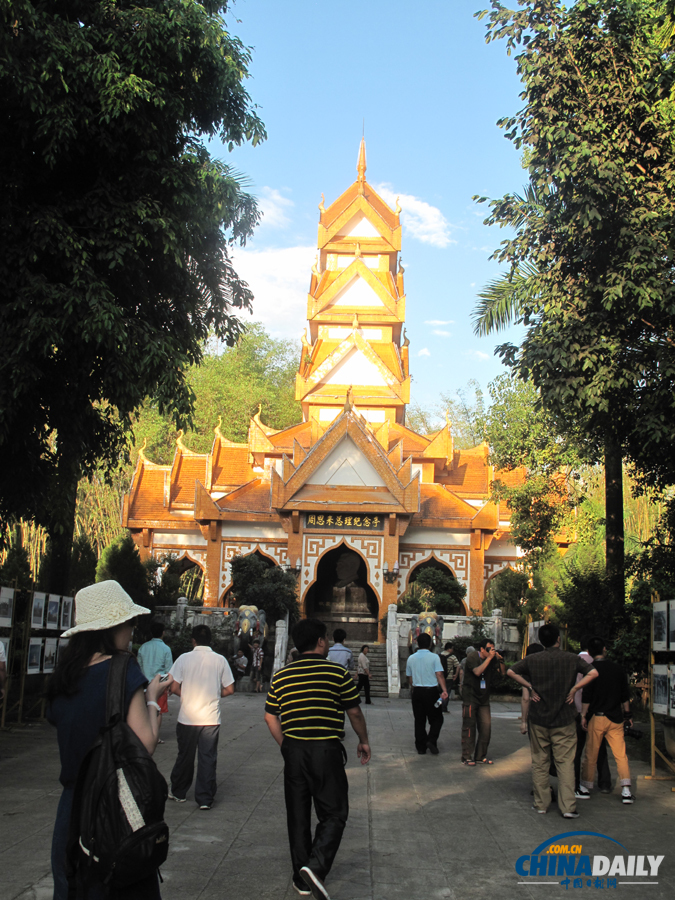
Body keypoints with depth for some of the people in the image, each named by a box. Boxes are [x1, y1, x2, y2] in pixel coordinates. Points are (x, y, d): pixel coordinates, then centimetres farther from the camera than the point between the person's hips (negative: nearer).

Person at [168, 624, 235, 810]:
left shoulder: (184, 658, -5)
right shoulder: (220, 660, -1)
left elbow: (174, 687, -6)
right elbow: (229, 689, 1)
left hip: (187, 718, 0)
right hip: (211, 718, 0)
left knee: (185, 756, 14)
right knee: (208, 758, 6)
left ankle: (178, 792, 29)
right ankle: (205, 799, 7)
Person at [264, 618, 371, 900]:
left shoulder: (281, 676, 4)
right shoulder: (337, 673, -7)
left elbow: (270, 717, 8)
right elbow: (354, 712, 0)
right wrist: (363, 741, 15)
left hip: (293, 750, 4)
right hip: (326, 750, -4)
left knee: (298, 816, 13)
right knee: (334, 813, 5)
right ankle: (315, 866, -14)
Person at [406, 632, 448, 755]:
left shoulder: (411, 658, 5)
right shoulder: (434, 657, -7)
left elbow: (409, 678, 12)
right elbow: (439, 675, -15)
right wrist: (444, 690, -18)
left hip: (417, 691, 3)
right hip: (431, 691, -3)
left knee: (419, 720, 9)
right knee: (436, 718, 9)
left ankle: (421, 747, 11)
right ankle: (431, 740, -9)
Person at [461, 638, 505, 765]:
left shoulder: (492, 659, 6)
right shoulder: (472, 657, -10)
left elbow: (502, 673, 8)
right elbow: (477, 672, -25)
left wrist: (500, 660, -9)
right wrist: (489, 658, -24)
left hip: (484, 698, 6)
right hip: (470, 696, -5)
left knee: (486, 727, 2)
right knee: (469, 727, -3)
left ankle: (481, 755, 14)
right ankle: (467, 757, 4)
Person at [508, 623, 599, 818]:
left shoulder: (533, 659, -2)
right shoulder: (571, 659, -5)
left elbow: (511, 672, -1)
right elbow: (593, 673, -12)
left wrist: (530, 687, 0)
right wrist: (574, 688, -8)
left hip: (538, 719, 1)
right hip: (564, 721, -1)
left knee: (540, 762, 10)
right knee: (565, 763, 2)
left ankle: (541, 804, 16)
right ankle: (568, 807, 0)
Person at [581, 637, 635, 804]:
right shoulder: (617, 668, 5)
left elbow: (586, 695, -11)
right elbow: (625, 695, 10)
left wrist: (583, 715, -5)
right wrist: (627, 714, 19)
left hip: (597, 717, -3)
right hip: (616, 718, 3)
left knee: (591, 754, 9)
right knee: (621, 754, 1)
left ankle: (587, 786, 19)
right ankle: (626, 790, -7)